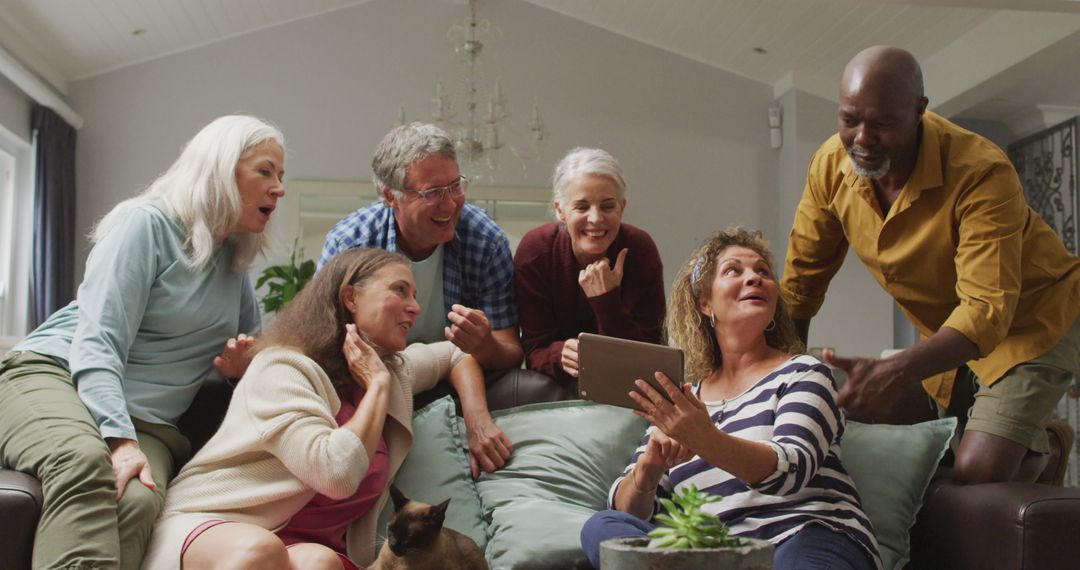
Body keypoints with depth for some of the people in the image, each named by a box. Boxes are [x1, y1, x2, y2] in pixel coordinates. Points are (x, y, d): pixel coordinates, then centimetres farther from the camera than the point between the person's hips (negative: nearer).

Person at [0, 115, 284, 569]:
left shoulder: (235, 263, 18)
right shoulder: (148, 224, -4)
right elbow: (98, 343, -14)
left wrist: (242, 366, 4)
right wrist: (119, 439, -28)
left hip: (148, 421, 5)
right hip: (53, 375, -4)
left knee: (138, 499, -33)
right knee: (84, 460, -42)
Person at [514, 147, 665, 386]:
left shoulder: (640, 250, -14)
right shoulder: (534, 251, -14)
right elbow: (534, 350, -13)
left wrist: (607, 300, -27)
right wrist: (560, 355, -34)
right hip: (555, 387, 1)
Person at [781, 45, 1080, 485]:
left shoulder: (983, 172, -31)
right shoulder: (831, 164, -16)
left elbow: (988, 309, -38)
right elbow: (802, 276, -4)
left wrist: (896, 373, -53)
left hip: (1033, 316, -6)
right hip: (948, 331, 6)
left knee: (976, 473, -21)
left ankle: (1045, 447, 14)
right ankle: (1041, 438, 34)